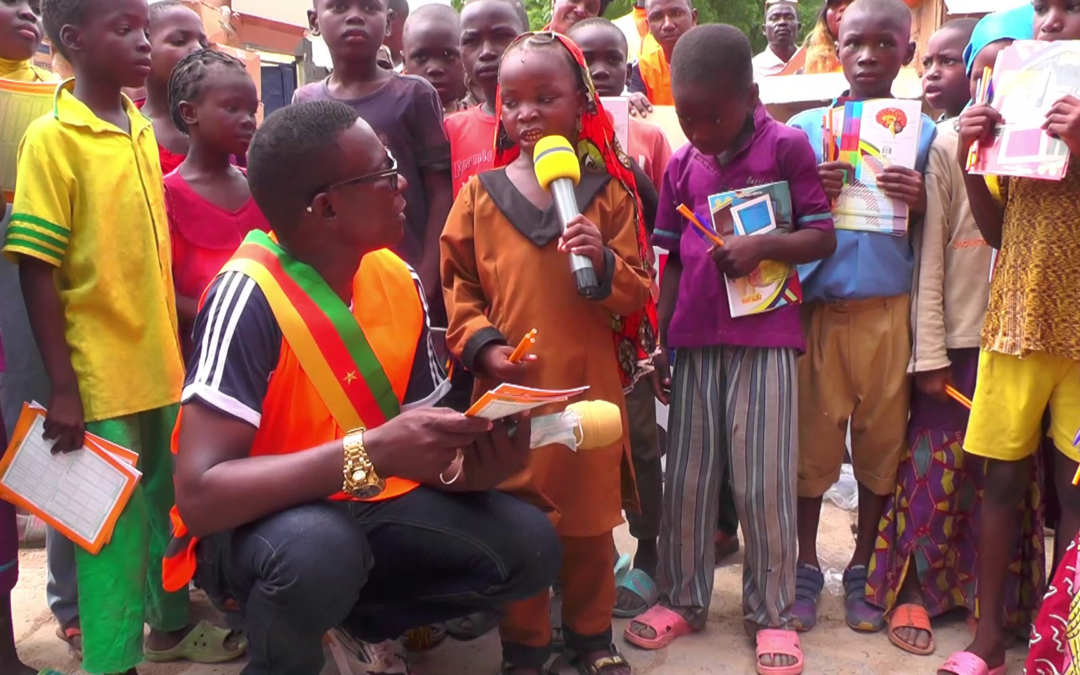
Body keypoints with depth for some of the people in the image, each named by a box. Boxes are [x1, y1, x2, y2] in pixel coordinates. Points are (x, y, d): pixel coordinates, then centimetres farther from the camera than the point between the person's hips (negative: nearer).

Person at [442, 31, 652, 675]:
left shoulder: (609, 192, 3)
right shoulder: (480, 195, 3)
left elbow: (637, 294, 1)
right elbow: (457, 288, 6)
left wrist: (604, 264, -18)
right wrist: (482, 345, -9)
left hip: (588, 385, 0)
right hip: (508, 387, 0)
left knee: (589, 514, 10)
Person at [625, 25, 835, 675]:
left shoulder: (787, 146, -2)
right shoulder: (682, 165, 10)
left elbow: (823, 238, -2)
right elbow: (672, 259, 12)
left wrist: (762, 245, -20)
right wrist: (656, 341, 7)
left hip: (765, 333, -4)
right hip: (696, 335, 4)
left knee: (764, 479, -1)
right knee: (687, 475, 9)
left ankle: (773, 613, 14)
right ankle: (683, 598, 23)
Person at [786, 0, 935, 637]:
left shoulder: (923, 132, 6)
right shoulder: (805, 127, 5)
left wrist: (921, 202, -12)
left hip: (888, 312, 1)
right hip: (817, 309, -1)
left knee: (882, 440, 8)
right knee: (812, 437, 4)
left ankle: (862, 570, 25)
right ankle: (807, 568, 22)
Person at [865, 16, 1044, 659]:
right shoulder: (939, 145, -2)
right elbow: (928, 254, -6)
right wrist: (930, 353, -10)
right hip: (956, 338, -3)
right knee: (935, 470, 4)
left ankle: (999, 597, 24)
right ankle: (910, 593, 18)